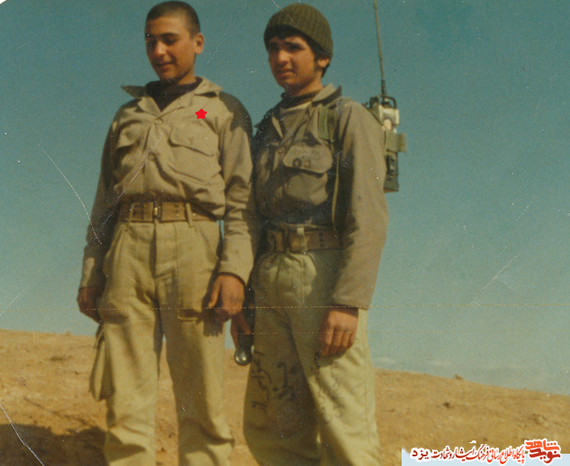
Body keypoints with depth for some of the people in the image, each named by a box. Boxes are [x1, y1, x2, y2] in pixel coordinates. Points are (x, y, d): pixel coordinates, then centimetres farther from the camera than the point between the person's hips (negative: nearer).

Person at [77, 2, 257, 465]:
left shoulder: (224, 110, 13)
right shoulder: (128, 115, 25)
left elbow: (242, 200, 2)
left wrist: (235, 270, -13)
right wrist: (90, 275, 11)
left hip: (193, 249, -3)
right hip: (128, 253, 3)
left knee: (200, 400, -3)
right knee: (125, 399, -1)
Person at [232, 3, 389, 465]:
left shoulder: (351, 120, -3)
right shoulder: (269, 131, 19)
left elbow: (369, 218, -13)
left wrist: (348, 303, -22)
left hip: (327, 281, -7)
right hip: (274, 283, 7)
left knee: (342, 427, -6)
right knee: (271, 428, 8)